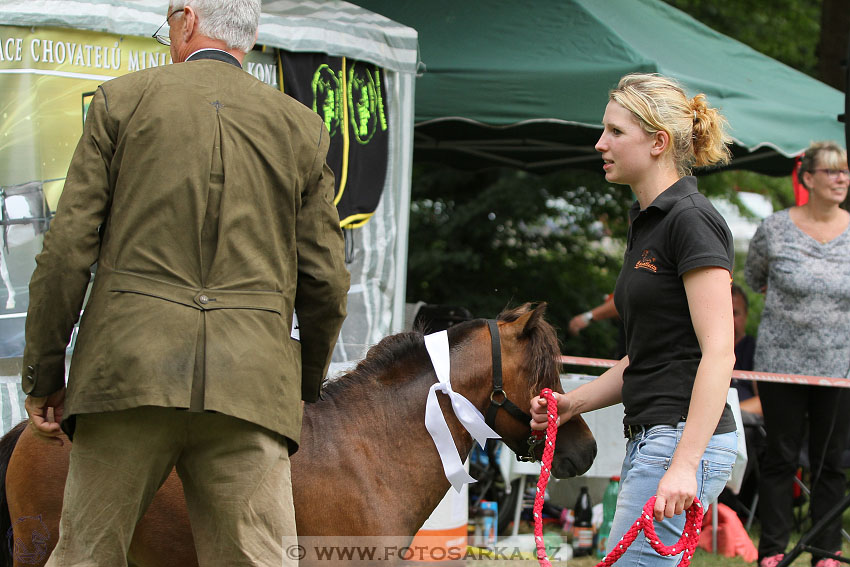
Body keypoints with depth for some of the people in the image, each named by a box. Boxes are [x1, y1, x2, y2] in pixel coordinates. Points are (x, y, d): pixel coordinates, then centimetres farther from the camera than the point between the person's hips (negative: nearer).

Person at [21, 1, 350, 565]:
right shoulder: (300, 126, 11)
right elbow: (325, 279, 11)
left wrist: (44, 375, 7)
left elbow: (69, 249, 1)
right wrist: (307, 384, 25)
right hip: (252, 385, 1)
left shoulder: (123, 99, 6)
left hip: (129, 370, -1)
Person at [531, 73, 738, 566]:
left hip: (684, 439, -10)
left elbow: (718, 353, -20)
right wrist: (573, 403, 9)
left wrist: (684, 465, -27)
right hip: (651, 439, 10)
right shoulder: (649, 223, 17)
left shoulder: (691, 220, -13)